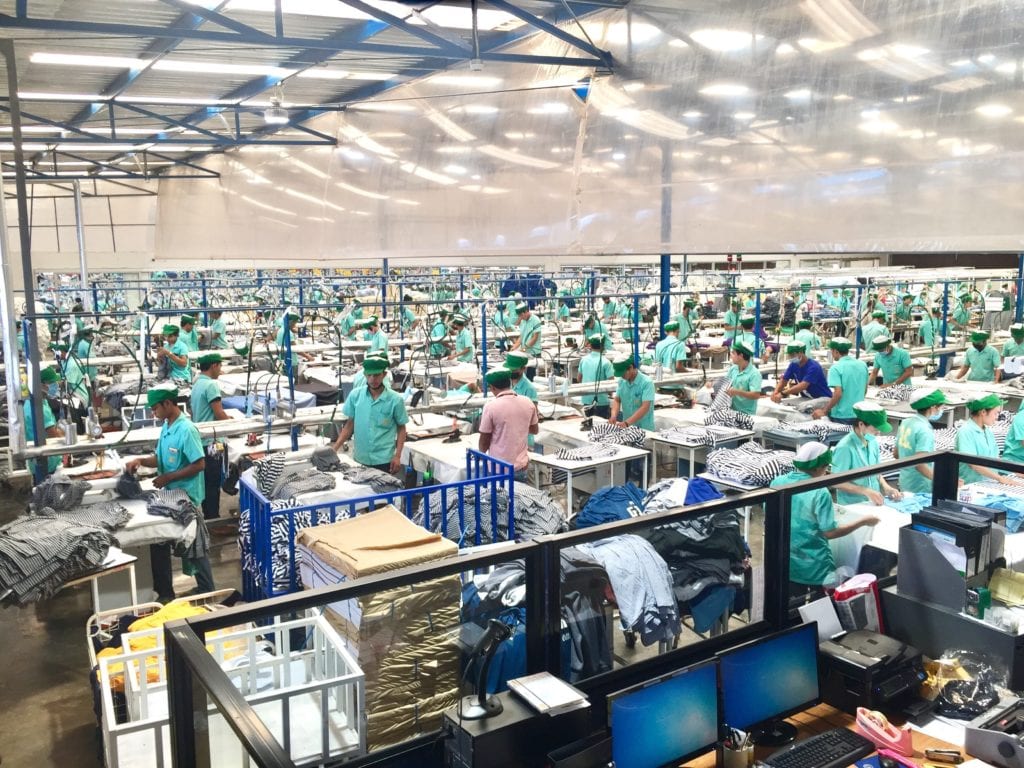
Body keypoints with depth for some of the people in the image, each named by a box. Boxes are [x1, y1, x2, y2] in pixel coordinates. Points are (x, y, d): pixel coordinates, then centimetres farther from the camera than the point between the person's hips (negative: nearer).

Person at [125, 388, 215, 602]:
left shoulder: (187, 430, -21)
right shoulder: (166, 427, 6)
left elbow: (199, 464, -22)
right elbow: (161, 459, 13)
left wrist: (168, 478, -19)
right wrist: (141, 461, -5)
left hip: (186, 498, -9)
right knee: (159, 543, 15)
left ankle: (207, 594, 18)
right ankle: (165, 592, 28)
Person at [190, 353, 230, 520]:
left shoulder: (196, 385, 13)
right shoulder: (211, 385, -16)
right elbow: (219, 414, -18)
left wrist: (225, 418, 24)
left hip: (200, 439, 9)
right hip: (211, 441, -9)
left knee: (206, 482, 15)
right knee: (213, 484, -2)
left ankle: (208, 517, 23)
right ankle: (213, 519, 3)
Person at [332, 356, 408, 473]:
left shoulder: (395, 399, -7)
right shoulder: (355, 395, -1)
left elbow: (401, 428, 1)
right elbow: (350, 424, 7)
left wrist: (397, 456, -6)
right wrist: (334, 449, 0)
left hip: (384, 460, -2)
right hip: (359, 459, 2)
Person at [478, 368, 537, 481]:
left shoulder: (491, 406, -16)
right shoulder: (528, 403, -2)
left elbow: (484, 440, -7)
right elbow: (534, 430, 14)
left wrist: (482, 454, 13)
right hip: (521, 466, 4)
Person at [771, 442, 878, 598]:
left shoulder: (777, 483, -5)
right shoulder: (819, 493, -19)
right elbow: (830, 532, -17)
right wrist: (863, 521, -7)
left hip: (785, 564, 5)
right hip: (814, 566, -5)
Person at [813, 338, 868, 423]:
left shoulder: (836, 368, -15)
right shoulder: (862, 365, 5)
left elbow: (838, 394, -22)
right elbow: (865, 391, 15)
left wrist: (824, 412, -15)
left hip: (842, 416, -6)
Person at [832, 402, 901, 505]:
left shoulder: (873, 442, 6)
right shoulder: (845, 448, -16)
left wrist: (886, 487, 1)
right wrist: (866, 491, -17)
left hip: (874, 504, 6)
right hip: (852, 507, -6)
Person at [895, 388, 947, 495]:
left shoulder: (905, 423, 4)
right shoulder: (924, 430, -21)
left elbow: (896, 454, 14)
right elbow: (920, 465, -27)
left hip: (904, 484, 8)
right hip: (920, 488, -8)